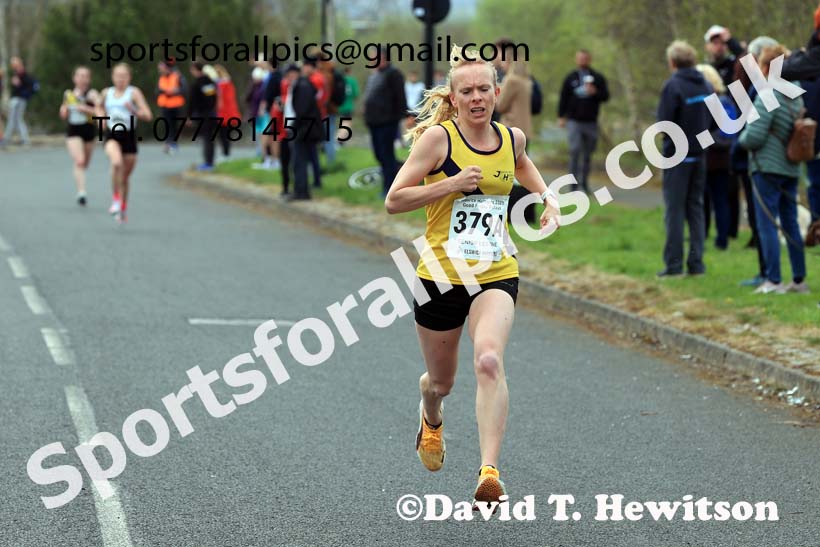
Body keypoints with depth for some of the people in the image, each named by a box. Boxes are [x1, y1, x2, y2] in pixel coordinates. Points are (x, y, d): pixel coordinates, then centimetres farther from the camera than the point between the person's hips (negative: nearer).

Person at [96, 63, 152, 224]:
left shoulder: (134, 93, -3)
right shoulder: (106, 93, 7)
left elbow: (148, 116, -8)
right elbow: (100, 107, 29)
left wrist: (134, 110, -25)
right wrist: (101, 117, 9)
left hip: (129, 136, 0)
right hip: (112, 135, 0)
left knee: (126, 176, 10)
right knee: (117, 163, -31)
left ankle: (123, 207, 32)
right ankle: (116, 199, -17)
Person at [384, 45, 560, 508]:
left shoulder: (512, 138, 4)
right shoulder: (437, 137, -9)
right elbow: (394, 201, -11)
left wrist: (548, 198, 15)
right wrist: (452, 183, -20)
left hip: (497, 275, 1)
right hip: (441, 275, -1)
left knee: (489, 361, -26)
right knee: (442, 380, 16)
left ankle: (490, 471, -31)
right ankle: (432, 419, 54)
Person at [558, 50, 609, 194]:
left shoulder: (598, 78, 7)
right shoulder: (571, 78, 6)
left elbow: (606, 96, 2)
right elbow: (563, 98, 7)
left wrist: (595, 92, -18)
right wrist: (561, 117, 0)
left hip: (591, 122, 2)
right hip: (574, 121, -2)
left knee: (588, 154, 7)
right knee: (575, 150, -13)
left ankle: (584, 182, 17)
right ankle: (573, 182, -10)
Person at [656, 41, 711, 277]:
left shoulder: (673, 86, -14)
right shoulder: (706, 86, 6)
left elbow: (664, 122, -16)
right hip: (699, 154, 6)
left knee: (674, 209, -1)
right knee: (696, 208, 11)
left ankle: (674, 264, -2)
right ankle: (696, 262, 9)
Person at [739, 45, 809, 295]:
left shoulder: (766, 98, -16)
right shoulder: (796, 97, 7)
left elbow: (754, 136, -19)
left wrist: (742, 138, 3)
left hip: (768, 169, -7)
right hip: (791, 169, 7)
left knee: (767, 225, -3)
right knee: (790, 224, 13)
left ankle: (773, 281, -6)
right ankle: (799, 279, 15)